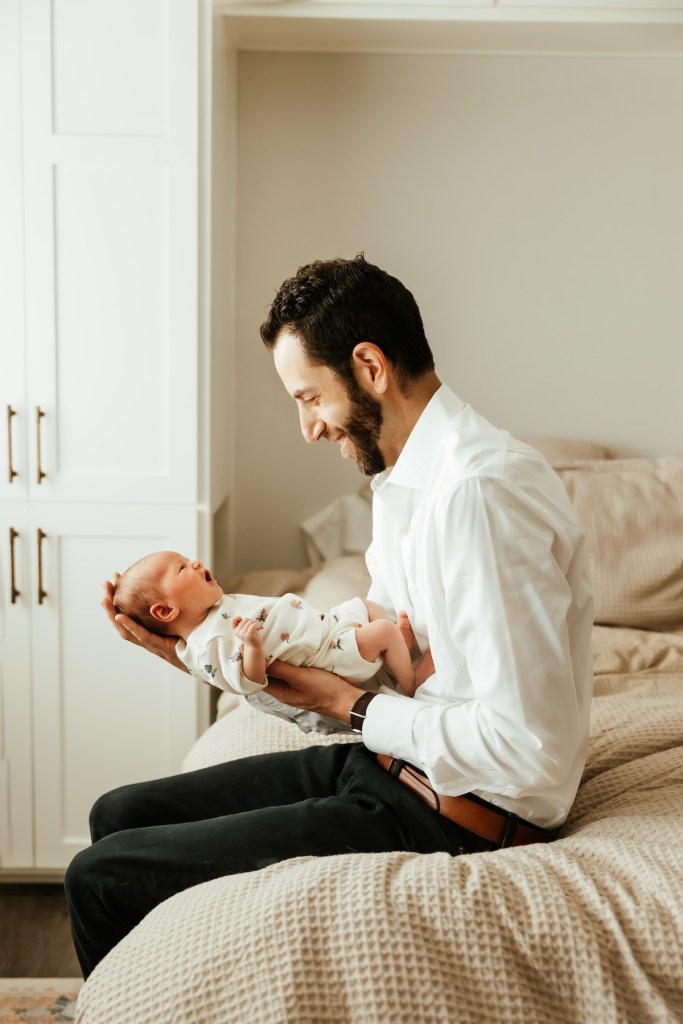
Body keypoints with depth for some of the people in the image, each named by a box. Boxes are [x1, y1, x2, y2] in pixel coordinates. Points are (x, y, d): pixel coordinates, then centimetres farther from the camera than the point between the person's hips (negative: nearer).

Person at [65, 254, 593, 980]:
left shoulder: (482, 490, -25)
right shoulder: (401, 479, 9)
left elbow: (530, 749, -27)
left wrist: (358, 712, -15)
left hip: (455, 817, -10)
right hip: (391, 761, 10)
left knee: (100, 878, -7)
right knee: (118, 815, 14)